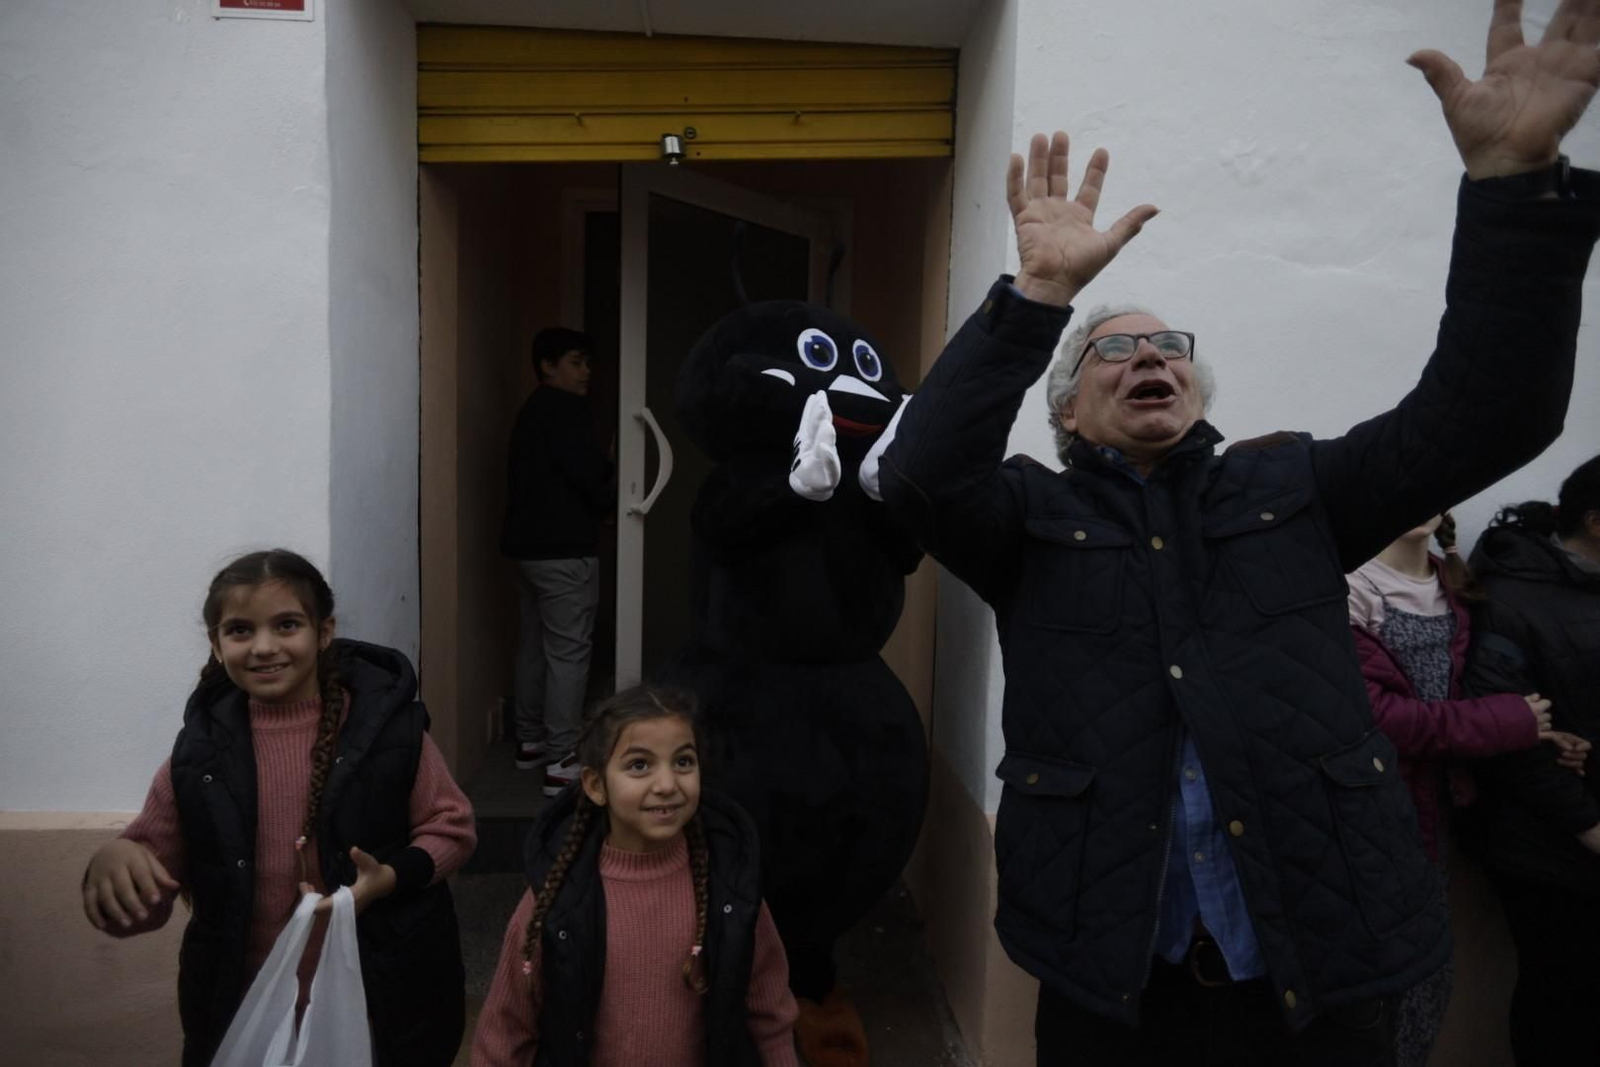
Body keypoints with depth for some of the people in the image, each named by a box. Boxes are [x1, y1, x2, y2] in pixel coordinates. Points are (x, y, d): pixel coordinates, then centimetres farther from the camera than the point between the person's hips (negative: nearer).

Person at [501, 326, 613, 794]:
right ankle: (561, 761, -5)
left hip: (530, 544, 10)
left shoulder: (533, 411, 18)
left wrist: (603, 482, 10)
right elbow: (587, 475, -18)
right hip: (564, 549, -10)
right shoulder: (563, 409, -11)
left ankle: (530, 740, 25)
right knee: (568, 650, -7)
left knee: (534, 643, 15)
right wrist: (612, 495, 2)